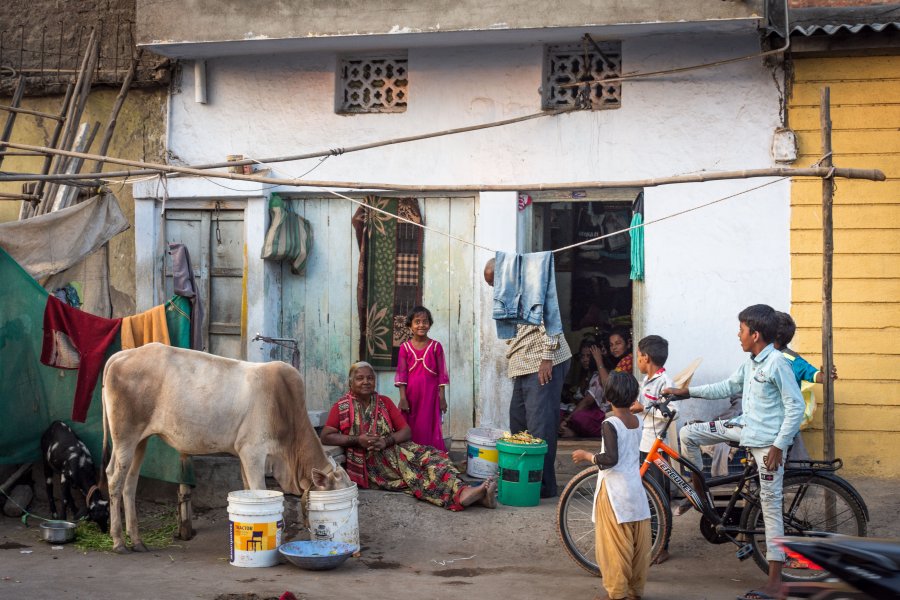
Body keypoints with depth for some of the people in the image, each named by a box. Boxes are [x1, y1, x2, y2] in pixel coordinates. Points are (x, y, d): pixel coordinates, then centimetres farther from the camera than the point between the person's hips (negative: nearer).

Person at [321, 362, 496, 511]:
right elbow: (325, 437, -3)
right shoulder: (342, 406, 5)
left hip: (393, 449, 5)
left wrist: (386, 440, -12)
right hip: (368, 461, -5)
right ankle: (460, 495, -53)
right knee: (415, 476, -31)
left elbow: (406, 431, 10)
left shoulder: (385, 402, 16)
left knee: (430, 456, -25)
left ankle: (461, 492, -50)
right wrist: (357, 440, -16)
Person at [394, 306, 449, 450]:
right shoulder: (405, 347, 2)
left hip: (430, 394, -1)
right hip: (411, 394, 1)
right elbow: (402, 373, 0)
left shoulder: (436, 346, 1)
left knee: (429, 429, -1)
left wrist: (442, 397, -1)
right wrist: (402, 398, -6)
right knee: (411, 429, 4)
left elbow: (441, 373, 2)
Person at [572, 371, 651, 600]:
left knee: (615, 543, 1)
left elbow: (610, 459, -23)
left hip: (614, 492, -6)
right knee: (638, 543, 12)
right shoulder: (637, 421, 3)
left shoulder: (610, 424, -16)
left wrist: (586, 456, -9)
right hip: (636, 491, 6)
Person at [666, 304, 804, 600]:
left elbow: (796, 407, -19)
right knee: (689, 433, 5)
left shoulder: (777, 363, -19)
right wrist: (687, 391, 18)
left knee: (771, 504, -6)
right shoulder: (750, 363, 8)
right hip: (746, 426, 9)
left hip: (767, 439, -8)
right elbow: (727, 387, 21)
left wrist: (779, 445, -20)